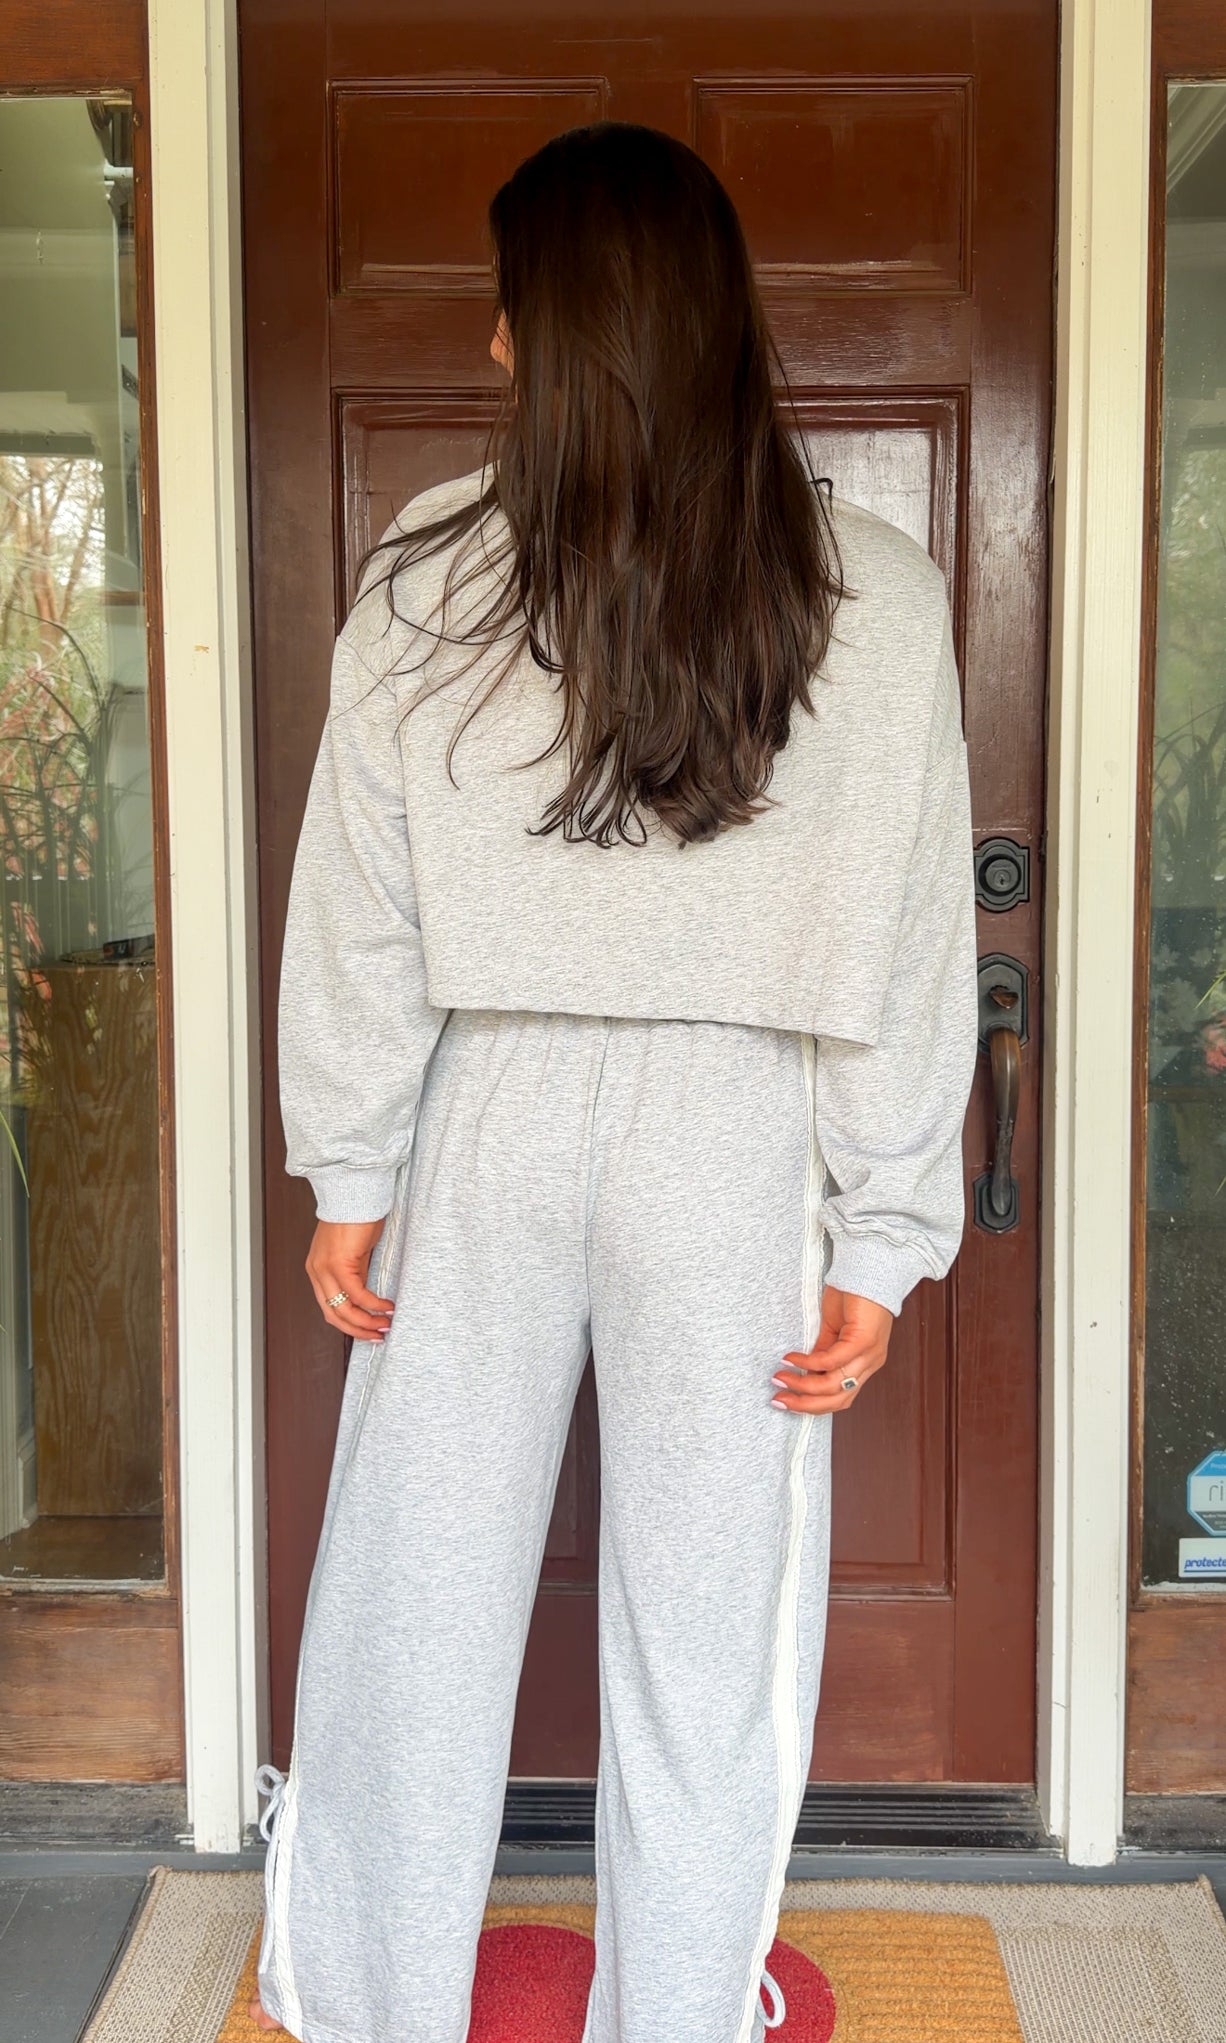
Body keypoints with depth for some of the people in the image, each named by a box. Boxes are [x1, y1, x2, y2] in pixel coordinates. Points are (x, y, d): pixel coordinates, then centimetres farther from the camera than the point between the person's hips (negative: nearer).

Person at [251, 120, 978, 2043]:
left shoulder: (426, 578, -5)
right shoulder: (876, 598, -5)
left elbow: (362, 913, -2)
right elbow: (912, 954, -5)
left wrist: (349, 1176, 7)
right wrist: (883, 1237, 1)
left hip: (491, 1130, 1)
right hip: (737, 1153, 0)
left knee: (413, 1598, 16)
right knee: (703, 1638, 12)